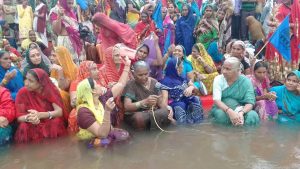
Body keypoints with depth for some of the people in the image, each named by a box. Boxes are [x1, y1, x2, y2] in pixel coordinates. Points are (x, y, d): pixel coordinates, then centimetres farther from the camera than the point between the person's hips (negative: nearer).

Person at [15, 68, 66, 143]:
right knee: (24, 127, -29)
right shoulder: (22, 93, -9)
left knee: (56, 121, -29)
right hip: (32, 126, 0)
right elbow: (19, 117, -9)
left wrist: (39, 115, -34)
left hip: (50, 124, 0)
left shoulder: (51, 90, -10)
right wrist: (28, 118, -33)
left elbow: (60, 112, -18)